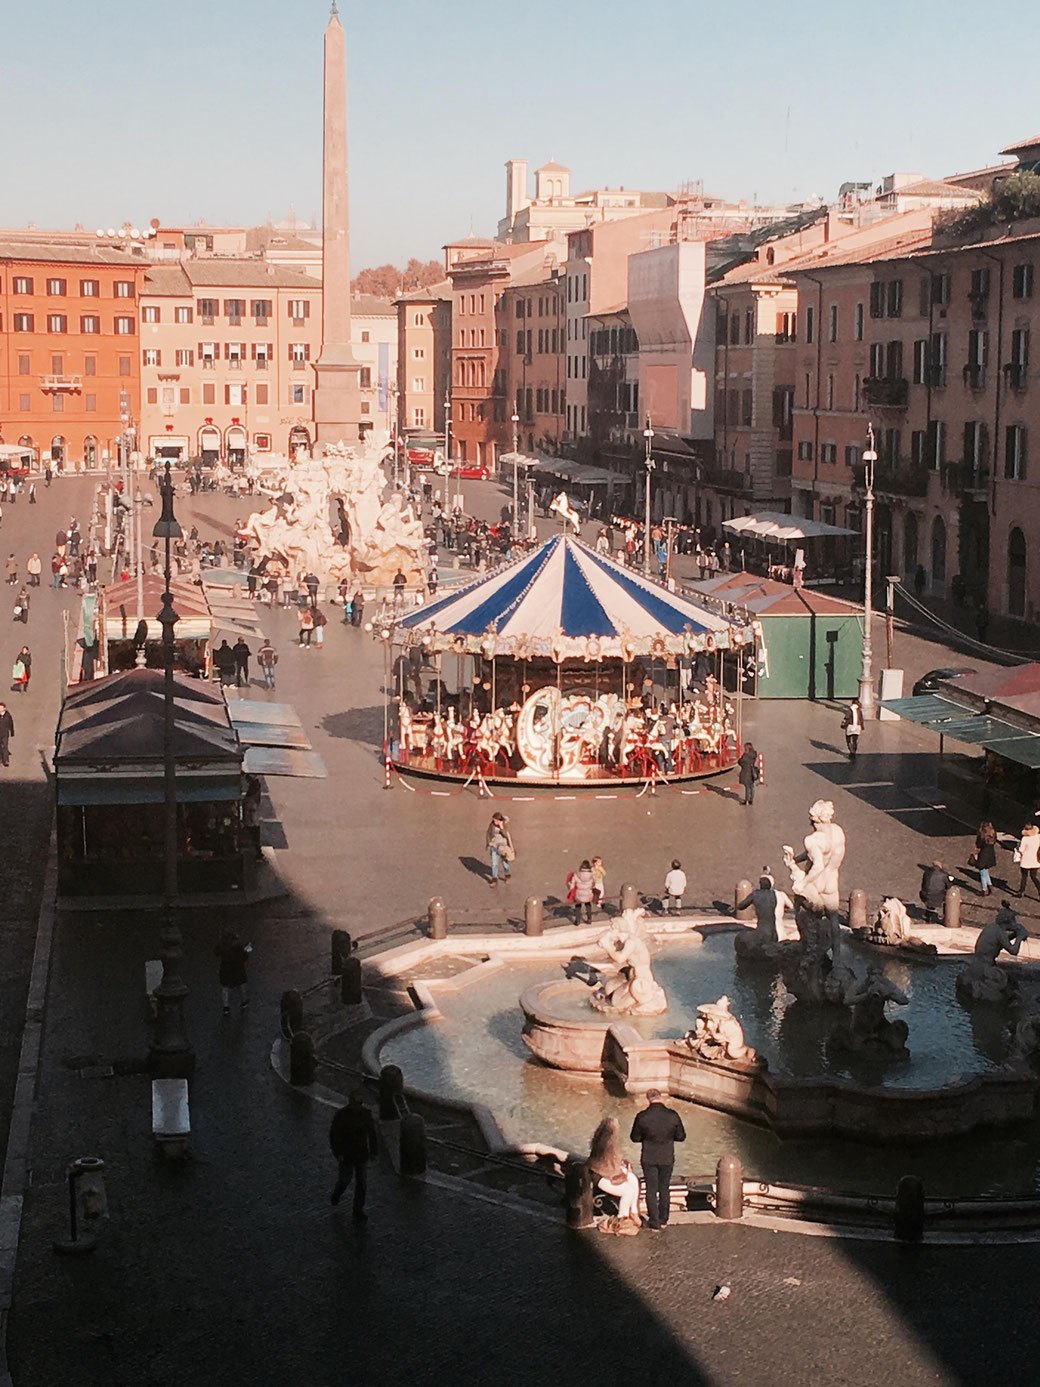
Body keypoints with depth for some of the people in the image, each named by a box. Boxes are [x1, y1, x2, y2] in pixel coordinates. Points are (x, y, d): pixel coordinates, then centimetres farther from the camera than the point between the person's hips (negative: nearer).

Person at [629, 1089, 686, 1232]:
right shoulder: (673, 1115, -12)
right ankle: (663, 1220, 30)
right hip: (667, 1158, 2)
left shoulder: (642, 1117, -16)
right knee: (664, 1189, 19)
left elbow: (635, 1138, -4)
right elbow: (681, 1136, -2)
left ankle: (655, 1224, 14)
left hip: (649, 1159, -2)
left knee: (651, 1191, 11)